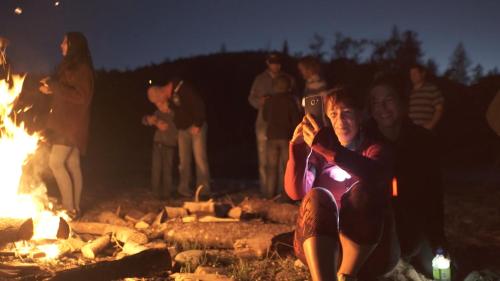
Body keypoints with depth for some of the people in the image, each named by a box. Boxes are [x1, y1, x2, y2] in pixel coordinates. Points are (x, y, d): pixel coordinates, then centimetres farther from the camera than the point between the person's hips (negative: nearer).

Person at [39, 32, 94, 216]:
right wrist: (51, 90, 10)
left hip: (72, 124, -10)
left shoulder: (82, 68, -11)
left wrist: (54, 85, -18)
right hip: (66, 124, 10)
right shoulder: (70, 67, 18)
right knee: (72, 165, 8)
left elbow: (81, 96, -20)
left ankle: (69, 207, -12)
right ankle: (75, 207, 11)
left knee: (56, 162, -14)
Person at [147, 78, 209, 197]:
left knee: (200, 158, -10)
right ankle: (184, 189, 10)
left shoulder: (182, 89, -22)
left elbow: (199, 105, -23)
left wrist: (197, 125, -21)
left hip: (196, 126, -7)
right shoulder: (167, 98, 3)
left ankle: (203, 190, -7)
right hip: (182, 129, 7)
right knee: (183, 159, 5)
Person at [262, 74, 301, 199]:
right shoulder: (290, 100, -7)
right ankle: (286, 191, 3)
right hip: (287, 136, -2)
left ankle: (270, 192, 10)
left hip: (272, 136, 2)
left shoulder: (269, 101, 2)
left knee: (272, 166, 10)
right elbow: (296, 119, -7)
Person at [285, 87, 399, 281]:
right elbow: (296, 191, -1)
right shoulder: (319, 153, 18)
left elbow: (373, 175, -17)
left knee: (362, 191, -28)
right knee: (317, 197, -28)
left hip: (369, 252, -1)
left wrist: (328, 148, -32)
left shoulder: (375, 149, 11)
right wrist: (298, 148, -16)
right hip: (319, 248, 2)